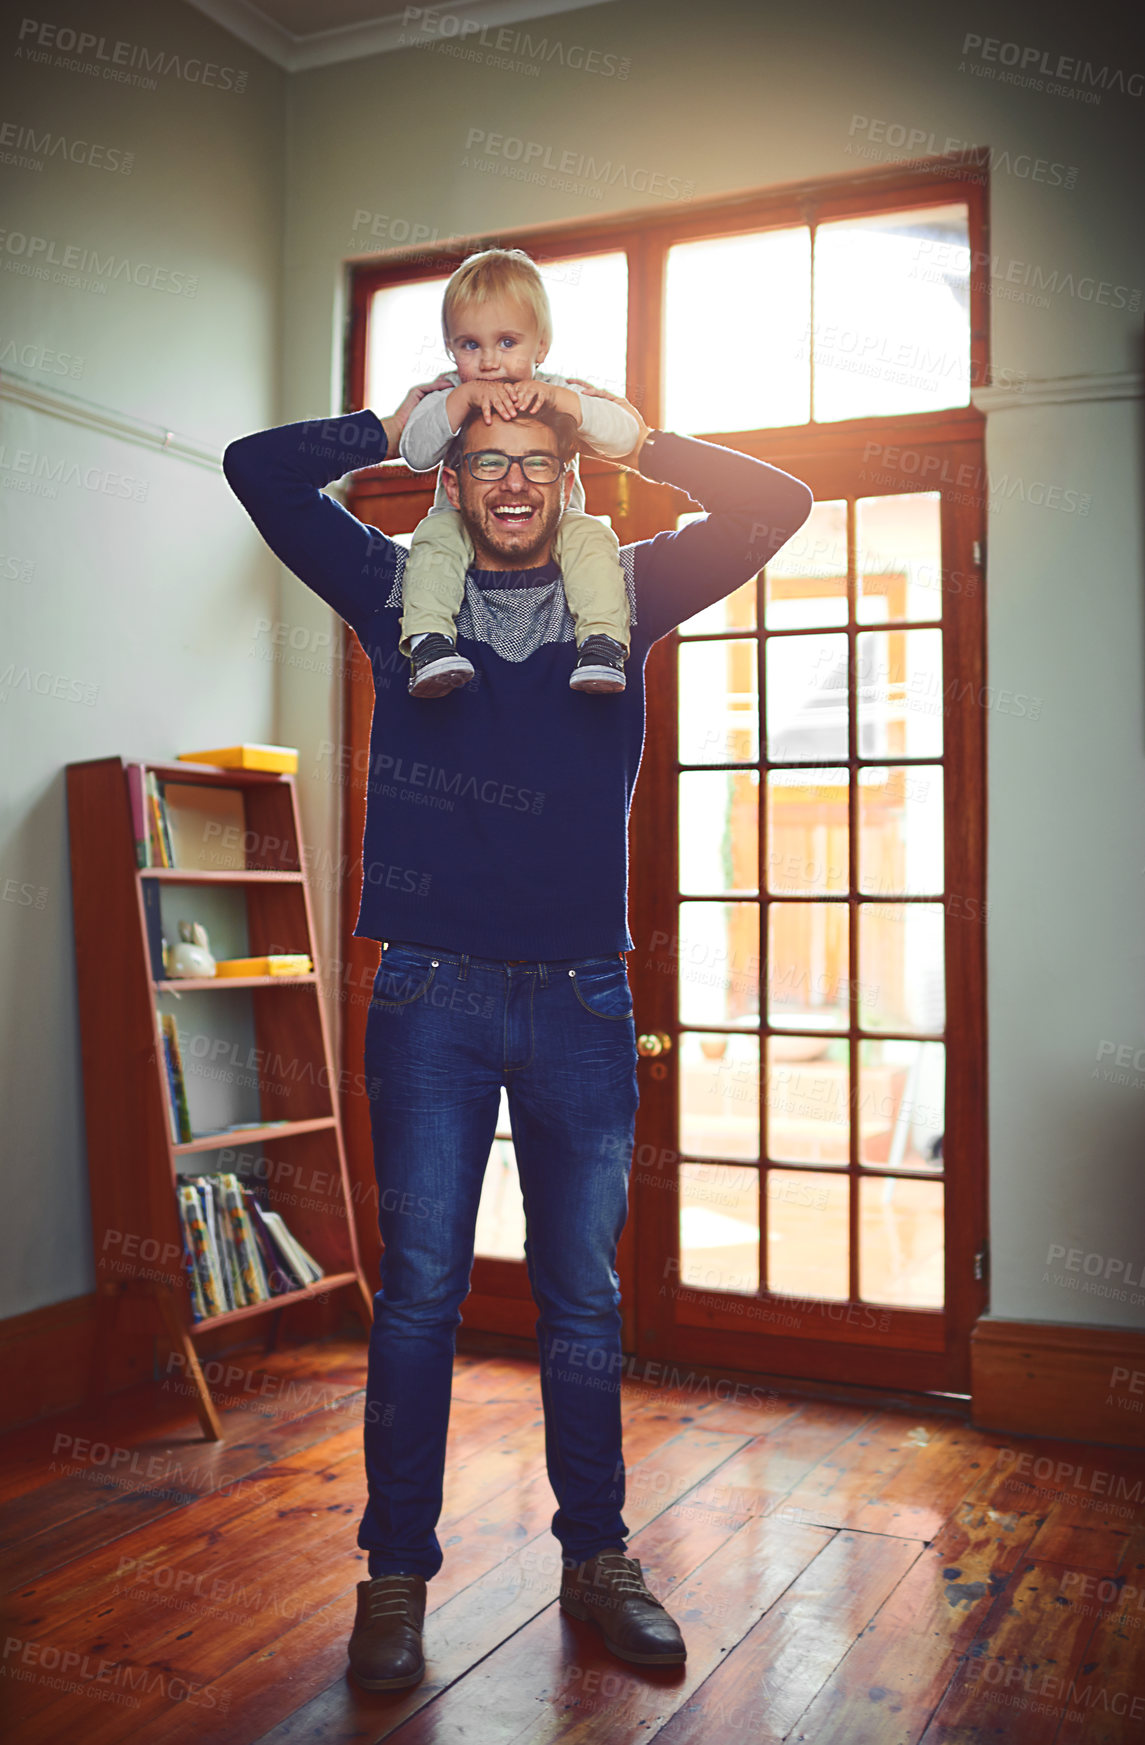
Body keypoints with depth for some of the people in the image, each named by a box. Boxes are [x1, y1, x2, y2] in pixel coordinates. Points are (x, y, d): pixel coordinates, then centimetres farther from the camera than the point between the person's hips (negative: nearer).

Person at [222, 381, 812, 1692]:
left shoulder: (623, 595, 10)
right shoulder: (400, 592, 9)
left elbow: (775, 506, 5)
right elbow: (260, 469, 8)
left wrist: (641, 441, 6)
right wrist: (392, 429, 10)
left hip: (582, 1002, 1)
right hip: (432, 994, 0)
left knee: (583, 1297, 9)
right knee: (417, 1291, 3)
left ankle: (597, 1560, 24)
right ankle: (396, 1572, 17)